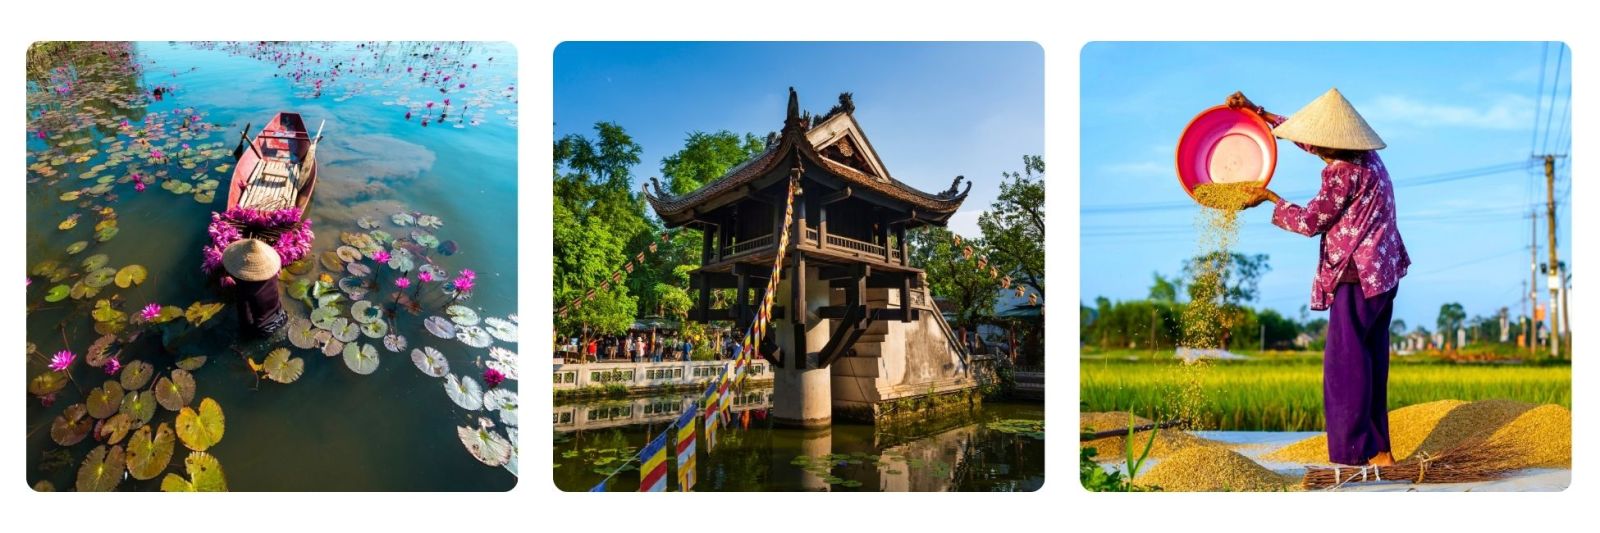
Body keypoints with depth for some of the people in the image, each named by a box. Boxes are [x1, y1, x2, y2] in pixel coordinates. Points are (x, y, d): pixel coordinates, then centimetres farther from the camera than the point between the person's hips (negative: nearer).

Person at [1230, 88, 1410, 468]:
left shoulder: (1343, 172, -17)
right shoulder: (1365, 157, 11)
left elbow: (1310, 222, -9)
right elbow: (1306, 135, 24)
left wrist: (1269, 198, 3)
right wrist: (1258, 112, 25)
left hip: (1357, 278, -10)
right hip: (1382, 273, 10)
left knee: (1346, 363, -5)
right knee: (1370, 362, 13)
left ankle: (1357, 456, -3)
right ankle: (1378, 450, 19)